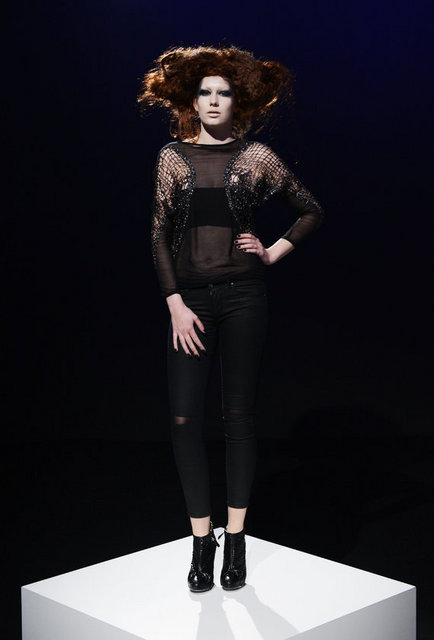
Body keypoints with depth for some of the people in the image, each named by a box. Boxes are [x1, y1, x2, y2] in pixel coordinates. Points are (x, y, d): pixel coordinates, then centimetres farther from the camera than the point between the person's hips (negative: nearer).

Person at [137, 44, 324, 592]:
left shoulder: (256, 157, 5)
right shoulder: (172, 157, 7)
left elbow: (311, 211, 14)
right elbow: (160, 234, 4)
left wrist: (273, 253, 3)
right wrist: (176, 304, -4)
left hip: (243, 296, -1)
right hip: (190, 300, 1)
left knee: (238, 416, 3)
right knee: (185, 418, -6)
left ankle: (235, 540, 14)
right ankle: (201, 541, 7)